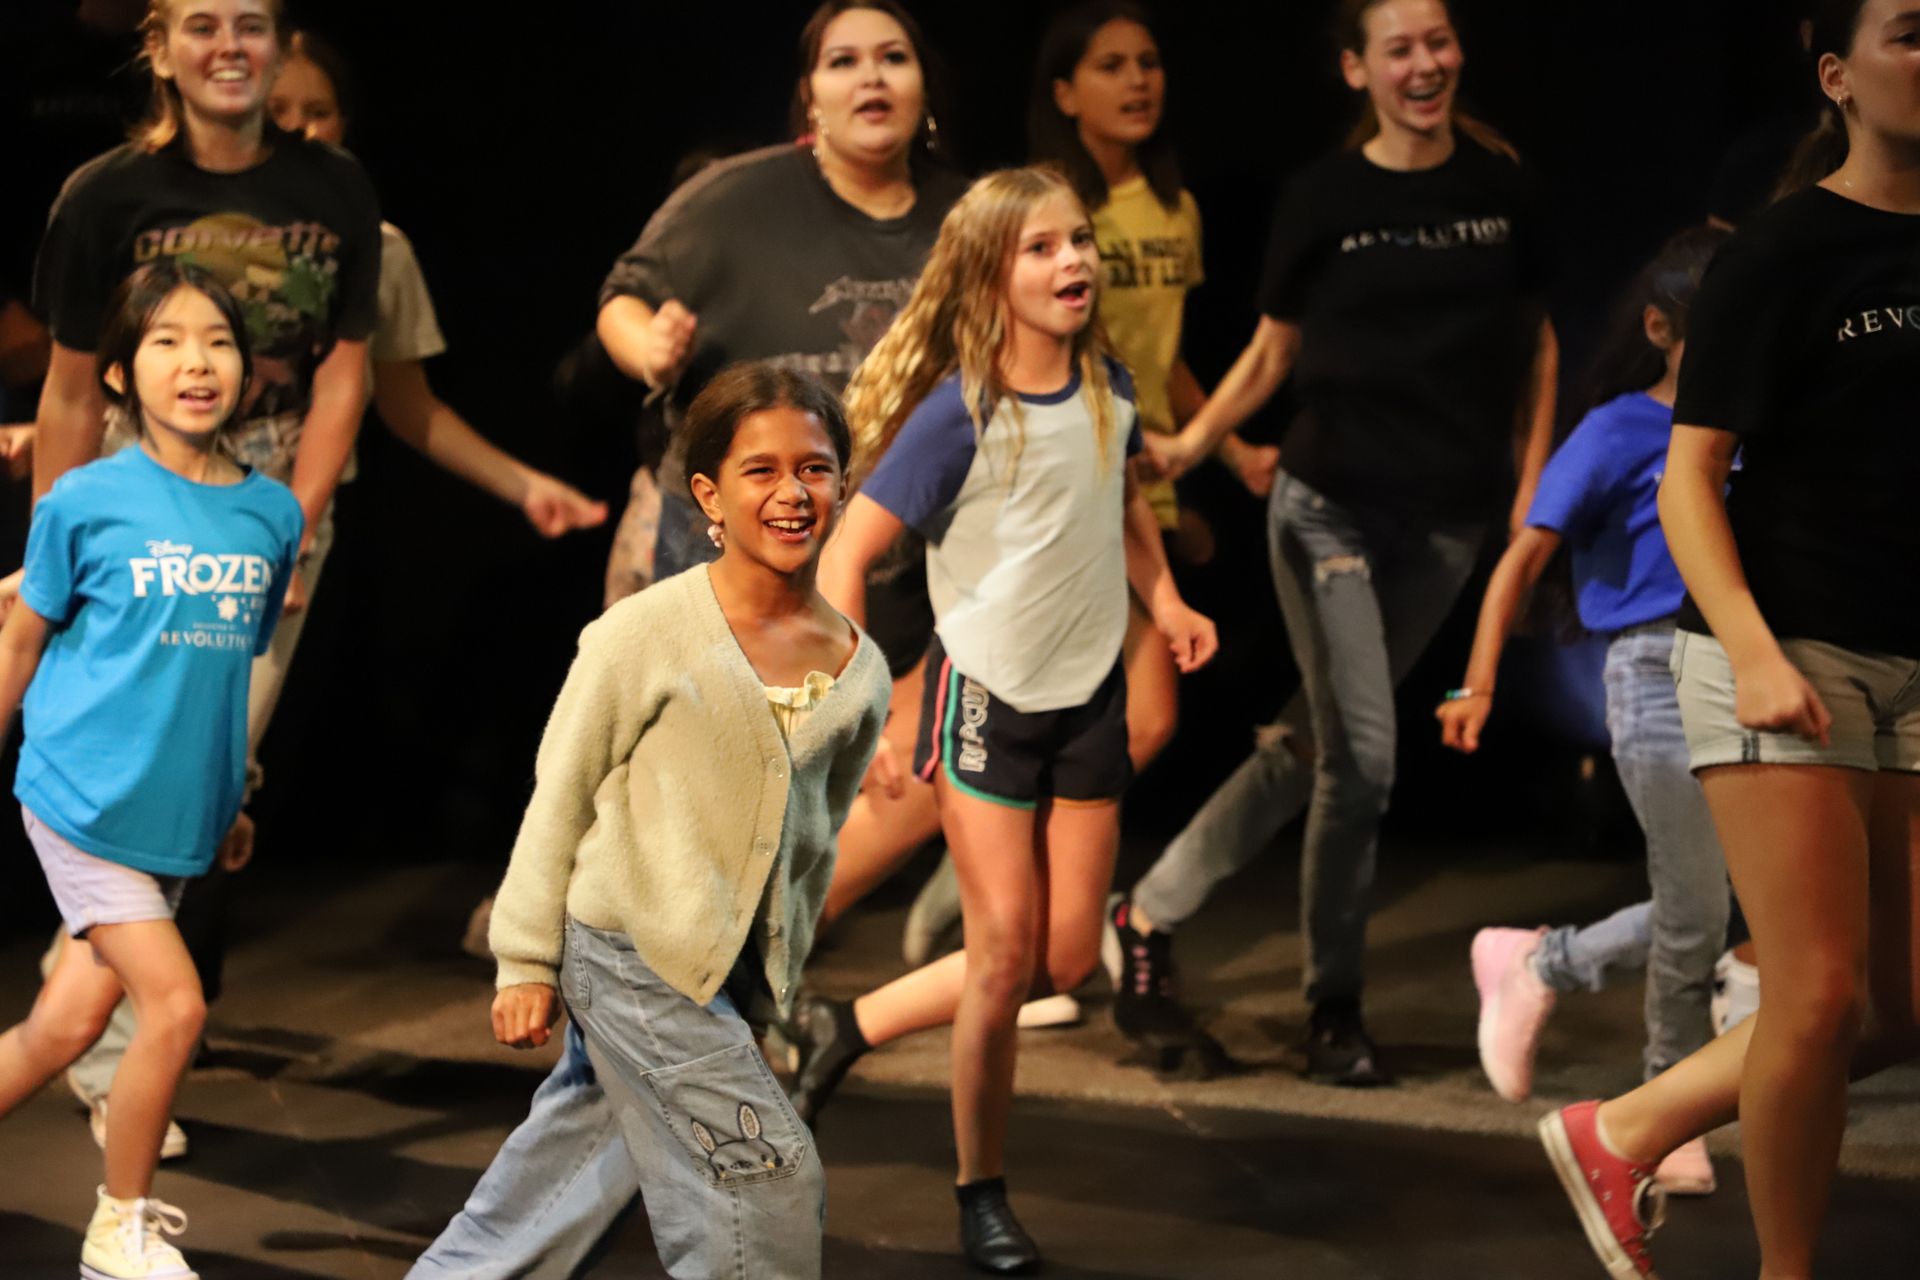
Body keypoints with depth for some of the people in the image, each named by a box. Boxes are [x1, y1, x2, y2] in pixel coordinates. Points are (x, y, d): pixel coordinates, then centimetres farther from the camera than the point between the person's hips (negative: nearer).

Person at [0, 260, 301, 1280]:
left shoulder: (274, 514, 3)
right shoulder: (88, 500, -8)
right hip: (85, 798, -4)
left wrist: (234, 798, 19)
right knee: (175, 1007, -10)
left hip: (180, 813, 4)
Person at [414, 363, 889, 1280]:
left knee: (573, 1172, 14)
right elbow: (560, 795, -6)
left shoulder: (859, 671, 2)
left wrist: (773, 984, 18)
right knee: (769, 1176, -10)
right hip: (630, 953, -6)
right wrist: (526, 962, -6)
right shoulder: (648, 634, -13)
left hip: (731, 971, 6)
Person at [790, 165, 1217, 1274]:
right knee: (1005, 949, -6)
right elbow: (846, 559, -18)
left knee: (1066, 957, 4)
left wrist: (1165, 600, 6)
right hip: (986, 693, -6)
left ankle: (849, 1027, 23)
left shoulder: (1109, 389, -2)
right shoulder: (960, 415, -19)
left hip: (1091, 693, 6)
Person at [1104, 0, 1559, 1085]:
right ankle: (1335, 1006, 9)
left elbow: (1537, 345, 12)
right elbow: (1272, 354, 5)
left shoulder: (1502, 189, 2)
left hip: (1446, 523, 3)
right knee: (1363, 757, -6)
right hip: (1330, 504, -3)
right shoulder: (1326, 199, -4)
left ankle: (1153, 914, 25)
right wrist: (1186, 447, -8)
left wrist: (1532, 489, 5)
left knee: (1316, 743, 10)